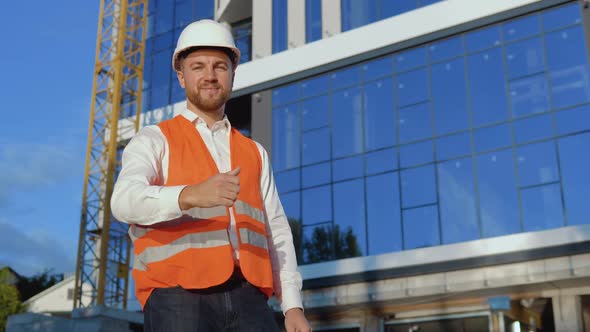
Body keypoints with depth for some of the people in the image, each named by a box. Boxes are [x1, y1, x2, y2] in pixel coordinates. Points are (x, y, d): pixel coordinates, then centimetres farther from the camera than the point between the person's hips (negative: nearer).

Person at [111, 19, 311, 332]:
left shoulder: (255, 153, 24)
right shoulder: (153, 141, 9)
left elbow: (276, 233, 18)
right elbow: (126, 201, -12)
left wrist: (293, 306, 6)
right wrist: (191, 195, -31)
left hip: (248, 299, 4)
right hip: (178, 297, -3)